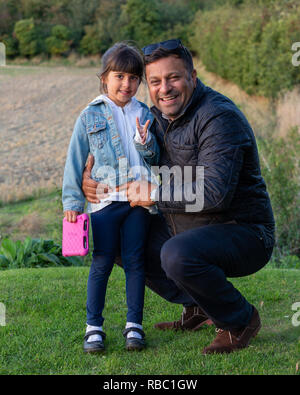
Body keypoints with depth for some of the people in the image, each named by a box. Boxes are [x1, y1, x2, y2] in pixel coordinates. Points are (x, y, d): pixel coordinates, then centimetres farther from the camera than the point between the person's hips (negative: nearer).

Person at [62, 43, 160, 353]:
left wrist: (145, 141, -10)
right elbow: (75, 161, 5)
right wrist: (72, 201, 0)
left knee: (135, 261, 5)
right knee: (102, 263, 1)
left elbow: (156, 159, 11)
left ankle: (134, 325, 15)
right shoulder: (90, 116, 4)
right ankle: (94, 327, 10)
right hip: (105, 200, -2)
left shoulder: (145, 115, 10)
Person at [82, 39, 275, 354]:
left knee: (178, 255, -35)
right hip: (186, 230, 9)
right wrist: (92, 179, -5)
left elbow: (215, 193, -32)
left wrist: (154, 194, -21)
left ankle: (240, 320, -7)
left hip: (243, 234, -9)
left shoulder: (219, 118, -22)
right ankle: (199, 309, 15)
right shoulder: (159, 117, 6)